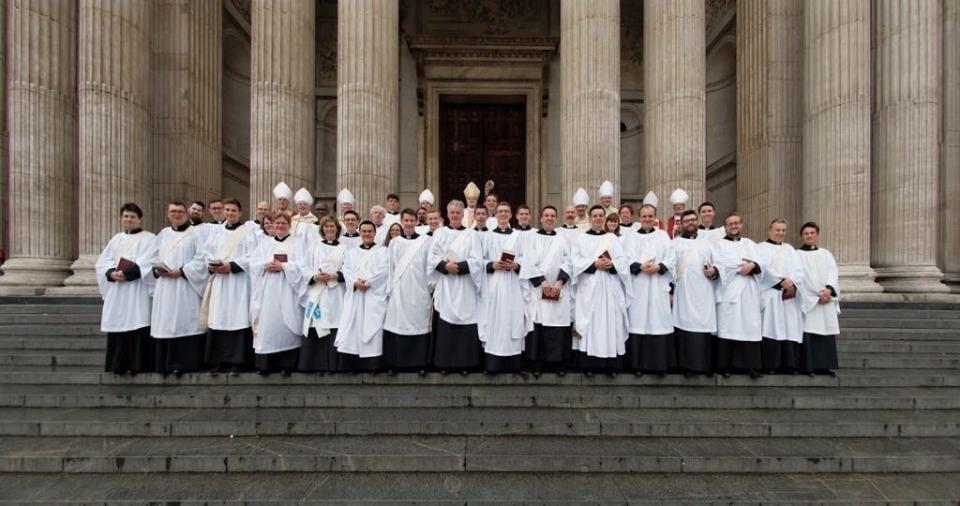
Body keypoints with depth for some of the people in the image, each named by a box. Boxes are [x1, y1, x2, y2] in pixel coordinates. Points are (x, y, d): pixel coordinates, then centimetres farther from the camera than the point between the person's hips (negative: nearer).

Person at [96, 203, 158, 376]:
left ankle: (137, 365, -4)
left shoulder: (149, 239, 3)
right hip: (116, 292, 6)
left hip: (137, 291, -5)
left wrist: (127, 273, -20)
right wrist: (112, 273, -9)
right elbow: (103, 261, 11)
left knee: (137, 325, -8)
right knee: (117, 325, 5)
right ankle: (118, 365, 11)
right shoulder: (116, 239, 20)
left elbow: (146, 264, -10)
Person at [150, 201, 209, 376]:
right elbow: (154, 258, 19)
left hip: (185, 287, -5)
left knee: (184, 322, -7)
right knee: (165, 324, 6)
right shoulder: (163, 234, 18)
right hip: (164, 288, 6)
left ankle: (184, 362, -1)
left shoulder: (195, 233, 0)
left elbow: (201, 260, -8)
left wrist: (181, 271, -15)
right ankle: (165, 363, 14)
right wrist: (156, 270, -1)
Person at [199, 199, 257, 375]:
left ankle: (238, 360, -1)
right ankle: (220, 360, 11)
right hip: (218, 281, 5)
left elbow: (252, 255, -7)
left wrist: (232, 266, -16)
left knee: (238, 318, -6)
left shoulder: (248, 230, 2)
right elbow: (205, 251, 13)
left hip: (239, 281, -5)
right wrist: (211, 265, -7)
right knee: (218, 319, 4)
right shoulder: (216, 231, 18)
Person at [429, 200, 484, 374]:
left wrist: (458, 266, -15)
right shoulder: (439, 233, 11)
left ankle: (465, 363, 8)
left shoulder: (472, 234, 5)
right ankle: (444, 362, 11)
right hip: (444, 286, 1)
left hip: (464, 287, -1)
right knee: (444, 324, 1)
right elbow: (432, 258, 2)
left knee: (465, 324, -2)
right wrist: (445, 266, -16)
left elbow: (477, 261, -3)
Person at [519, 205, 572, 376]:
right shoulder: (532, 237, 8)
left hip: (559, 289, 2)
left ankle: (558, 362, 8)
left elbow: (567, 262, 4)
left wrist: (559, 281, -11)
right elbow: (529, 263, -2)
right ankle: (537, 363, 4)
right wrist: (542, 281, -13)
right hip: (538, 288, -1)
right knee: (538, 324, -3)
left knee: (558, 324, -1)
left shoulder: (563, 239, 14)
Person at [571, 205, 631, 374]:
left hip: (610, 288, 2)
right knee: (589, 324, -3)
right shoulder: (581, 238, 9)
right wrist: (594, 264, -15)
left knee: (611, 322, -1)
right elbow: (576, 262, -1)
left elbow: (623, 261, 5)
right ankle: (589, 364, 1)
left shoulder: (612, 238, 13)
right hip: (589, 288, -1)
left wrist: (611, 264, -15)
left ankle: (611, 364, 6)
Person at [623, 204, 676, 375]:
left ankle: (660, 363, 9)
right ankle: (638, 363, 5)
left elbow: (671, 258, 4)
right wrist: (640, 266, -18)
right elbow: (626, 259, -1)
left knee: (659, 321, 0)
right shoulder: (631, 236, 10)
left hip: (658, 286, 1)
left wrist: (658, 267, -14)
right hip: (638, 286, -1)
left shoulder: (663, 235, 13)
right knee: (638, 321, -1)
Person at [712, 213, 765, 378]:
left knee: (750, 327, -2)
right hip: (729, 292, -3)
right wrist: (745, 264, -8)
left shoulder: (750, 244, 22)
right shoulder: (719, 245, 11)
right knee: (727, 327, -6)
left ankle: (751, 364, 3)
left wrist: (751, 265, -13)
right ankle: (725, 364, -3)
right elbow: (721, 264, -8)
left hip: (749, 293, 3)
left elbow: (760, 264, 7)